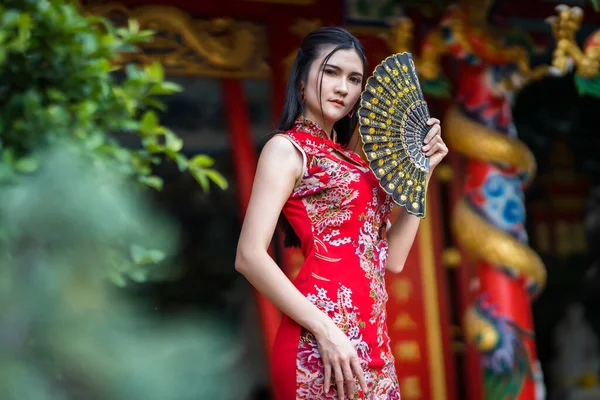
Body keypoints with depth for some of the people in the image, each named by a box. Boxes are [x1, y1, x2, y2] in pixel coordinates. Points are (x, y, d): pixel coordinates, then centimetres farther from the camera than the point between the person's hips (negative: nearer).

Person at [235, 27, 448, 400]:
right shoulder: (287, 148, -2)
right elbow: (250, 256, -13)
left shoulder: (350, 159, 18)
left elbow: (392, 257, 14)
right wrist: (326, 331, -20)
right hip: (322, 339, -7)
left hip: (371, 339, 7)